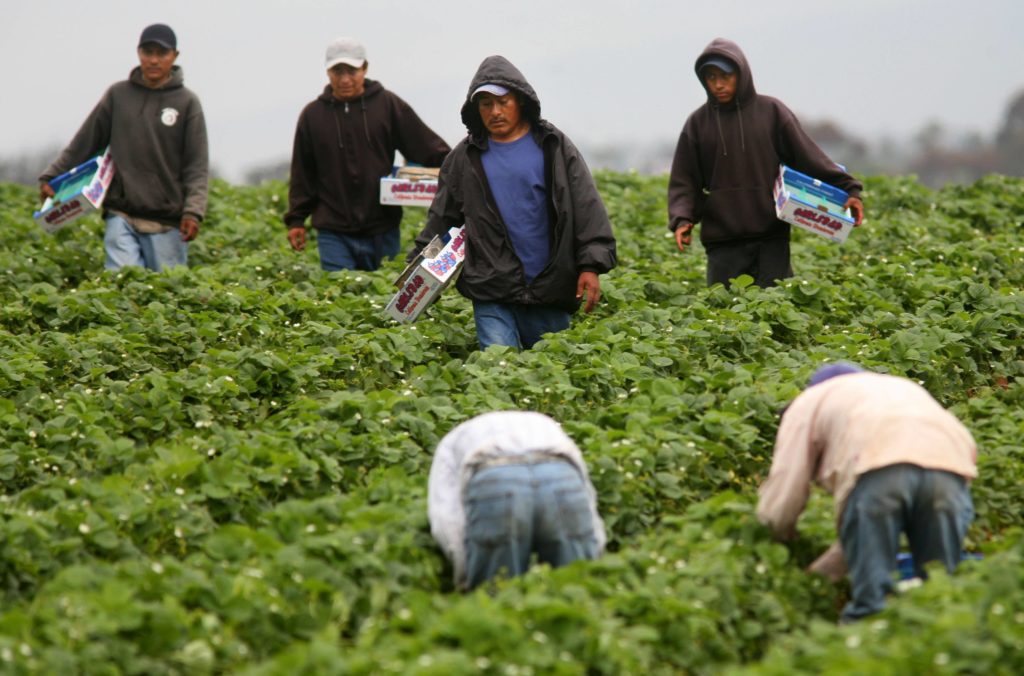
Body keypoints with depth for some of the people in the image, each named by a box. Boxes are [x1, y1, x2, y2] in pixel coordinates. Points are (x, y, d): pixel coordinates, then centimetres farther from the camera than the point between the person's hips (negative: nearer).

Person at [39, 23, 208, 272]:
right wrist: (51, 176, 8)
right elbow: (85, 142, 14)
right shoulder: (118, 95, 8)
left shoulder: (187, 102, 3)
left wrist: (193, 211, -12)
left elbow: (197, 164, 0)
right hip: (122, 216, 1)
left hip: (167, 223, -1)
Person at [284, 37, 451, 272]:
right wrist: (296, 220, 9)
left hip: (382, 232, 0)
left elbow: (430, 149, 2)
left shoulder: (388, 105, 3)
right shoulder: (313, 115, 7)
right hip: (334, 236, 0)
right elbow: (302, 174, 13)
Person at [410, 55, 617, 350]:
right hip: (491, 296, 0)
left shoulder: (554, 147, 4)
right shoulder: (465, 158, 9)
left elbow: (587, 208, 0)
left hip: (549, 292, 0)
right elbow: (441, 220, 16)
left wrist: (591, 266, -10)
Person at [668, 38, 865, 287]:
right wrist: (681, 219, -10)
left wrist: (848, 188, -5)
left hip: (771, 241, -1)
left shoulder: (771, 112, 4)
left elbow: (808, 157, 4)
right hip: (723, 245, 1)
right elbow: (683, 181, 7)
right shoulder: (698, 122, 7)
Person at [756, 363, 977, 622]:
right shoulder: (906, 390, 43)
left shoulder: (809, 401, 31)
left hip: (878, 471, -4)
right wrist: (821, 570, 45)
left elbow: (778, 511, 22)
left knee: (871, 601, 3)